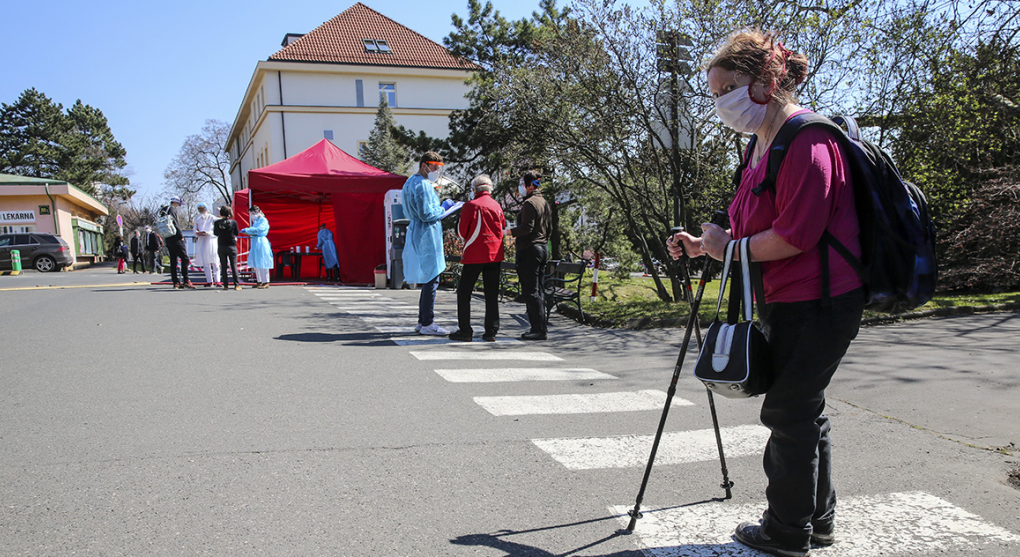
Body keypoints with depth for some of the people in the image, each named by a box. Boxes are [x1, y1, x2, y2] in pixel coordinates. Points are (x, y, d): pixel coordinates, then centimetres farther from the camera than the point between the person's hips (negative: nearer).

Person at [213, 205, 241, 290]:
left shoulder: (217, 223, -6)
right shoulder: (233, 222, -12)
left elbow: (215, 233, 8)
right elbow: (237, 233, -1)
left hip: (221, 246, 1)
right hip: (232, 246, -1)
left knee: (223, 266, 8)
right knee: (234, 265, 4)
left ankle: (225, 285, 8)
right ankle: (236, 284, 1)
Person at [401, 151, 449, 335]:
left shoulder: (411, 183, 18)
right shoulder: (422, 185, -14)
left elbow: (408, 213, 24)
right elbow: (426, 214, -21)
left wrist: (438, 209, 18)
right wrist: (444, 209, -5)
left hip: (418, 235, 11)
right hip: (427, 236, -11)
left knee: (427, 280, 15)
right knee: (431, 280, -8)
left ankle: (423, 321, 19)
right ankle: (427, 323, -5)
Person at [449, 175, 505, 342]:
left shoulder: (471, 205, -8)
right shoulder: (497, 206, 8)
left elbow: (461, 232, -4)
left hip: (475, 256, -5)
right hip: (494, 255, 5)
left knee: (464, 292, 5)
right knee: (492, 294, 7)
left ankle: (465, 330, 3)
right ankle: (491, 331, 8)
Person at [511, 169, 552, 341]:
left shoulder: (529, 203, -12)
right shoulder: (545, 203, 16)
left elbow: (527, 227, -20)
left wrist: (509, 232, -9)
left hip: (529, 250, -9)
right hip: (542, 248, 10)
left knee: (530, 291, -7)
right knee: (538, 290, 13)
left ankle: (539, 329, -7)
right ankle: (541, 326, 15)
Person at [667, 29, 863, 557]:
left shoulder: (807, 140, -18)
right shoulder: (762, 143, 14)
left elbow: (795, 235, -25)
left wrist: (730, 247, -14)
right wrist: (705, 245, 6)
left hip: (816, 304, -10)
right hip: (786, 302, 10)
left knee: (788, 413, 1)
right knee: (802, 411, 18)